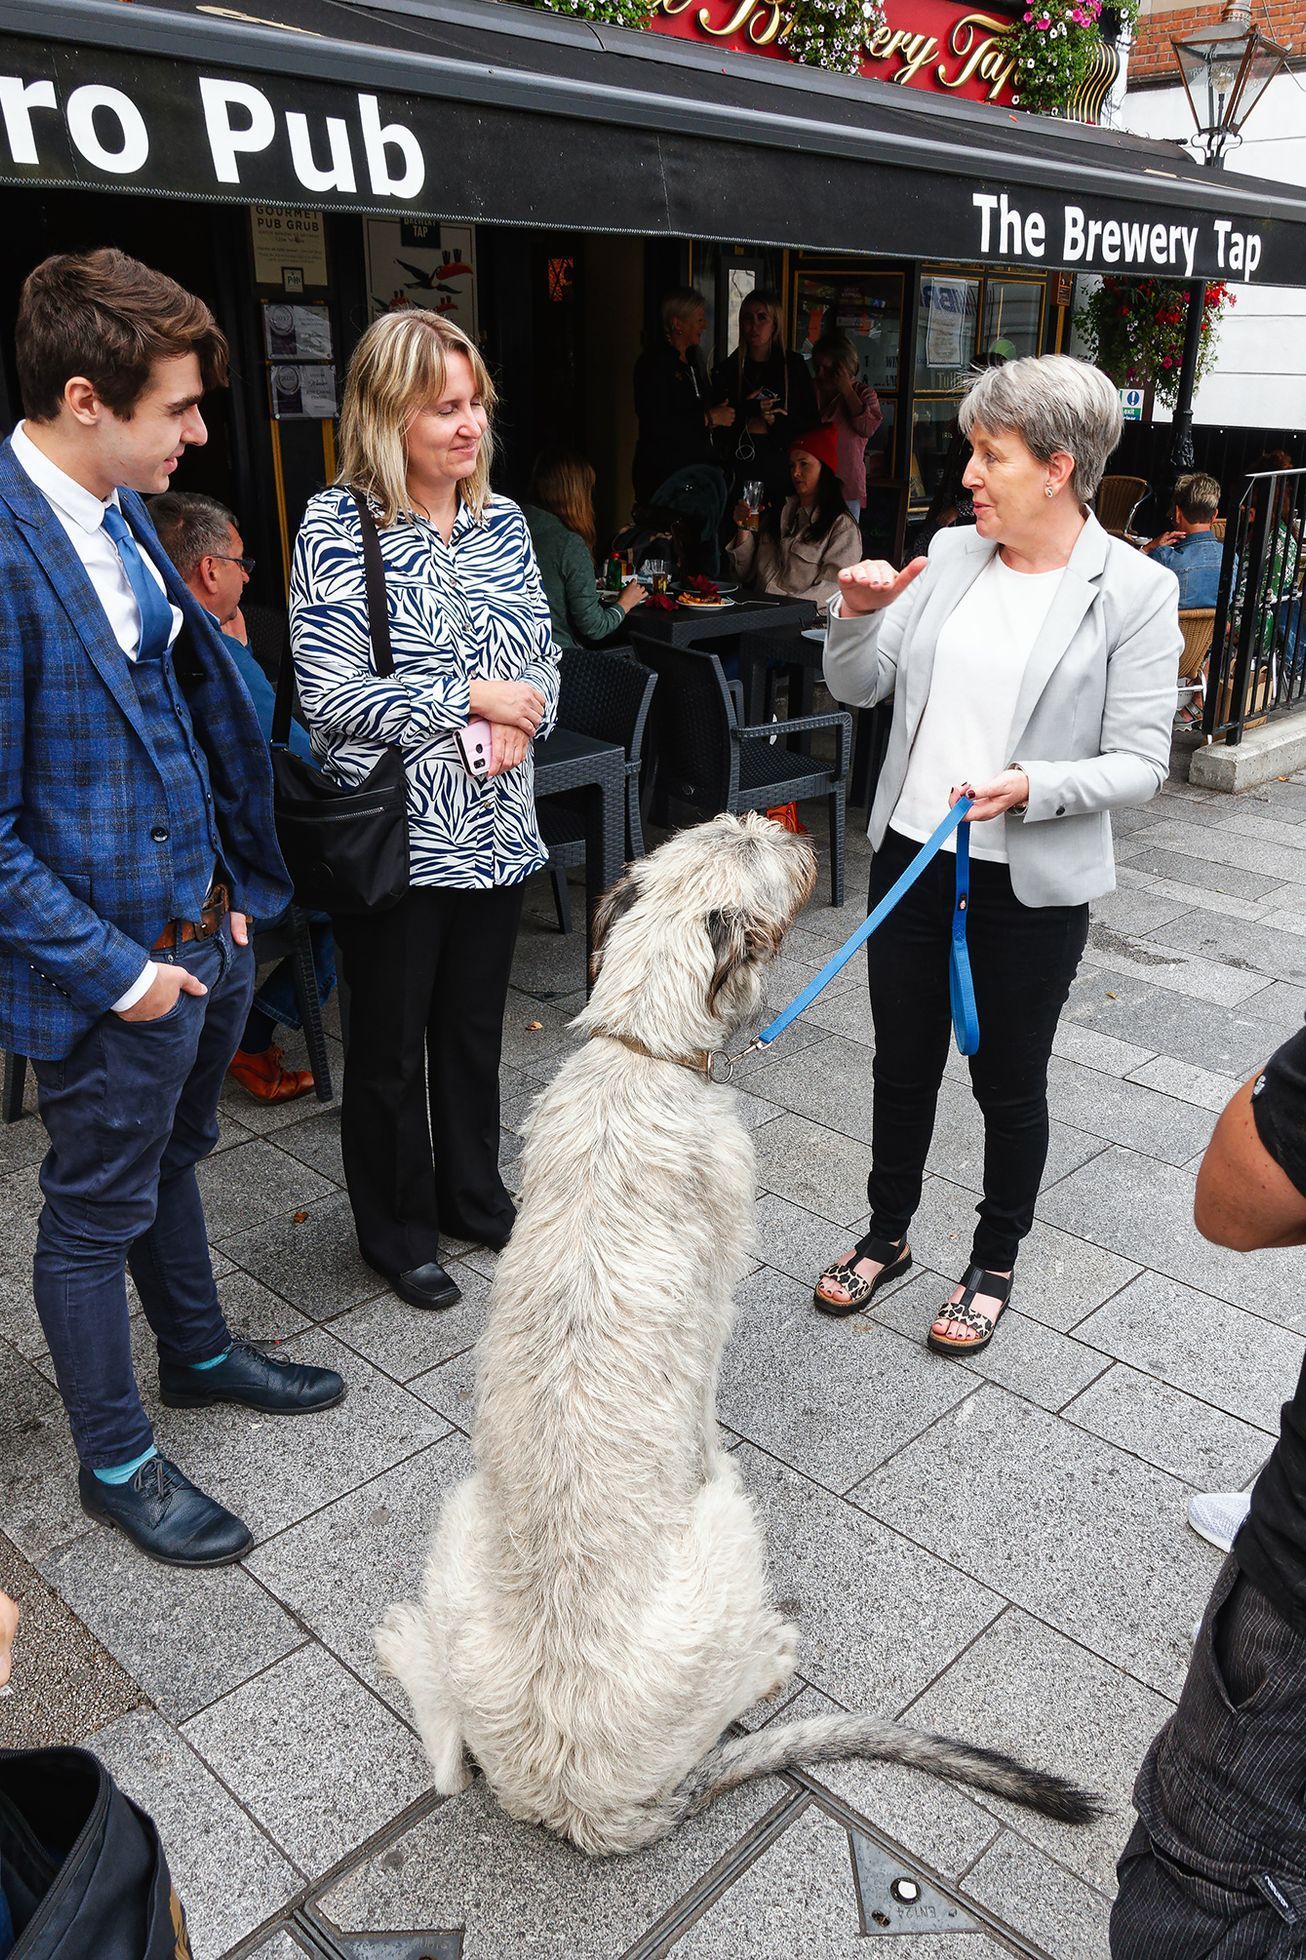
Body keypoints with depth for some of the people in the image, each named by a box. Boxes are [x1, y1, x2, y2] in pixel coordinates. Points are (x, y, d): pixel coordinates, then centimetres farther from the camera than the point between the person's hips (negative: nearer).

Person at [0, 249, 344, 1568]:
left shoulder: (119, 512, 3)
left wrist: (227, 886, 10)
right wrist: (113, 970, -18)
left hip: (201, 927, 8)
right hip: (113, 963, -8)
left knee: (171, 1160, 26)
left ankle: (198, 1353, 49)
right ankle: (115, 1459, 34)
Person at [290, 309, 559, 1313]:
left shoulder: (503, 520, 6)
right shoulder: (339, 526, -11)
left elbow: (543, 653, 12)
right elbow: (329, 693, -16)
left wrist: (519, 724, -9)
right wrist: (471, 696, -17)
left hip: (494, 826, 5)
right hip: (391, 833, -5)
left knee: (475, 1025, 19)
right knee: (390, 1045, 10)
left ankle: (475, 1195, 40)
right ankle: (398, 1232, 30)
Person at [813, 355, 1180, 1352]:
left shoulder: (1135, 590, -10)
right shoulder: (950, 554, 3)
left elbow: (1140, 763, -11)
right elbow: (858, 688, 8)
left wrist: (1035, 787, -26)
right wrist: (858, 615, -11)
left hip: (1032, 880, -4)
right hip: (913, 854, 4)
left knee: (1009, 1081, 11)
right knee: (903, 1063, 16)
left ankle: (995, 1265, 34)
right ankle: (888, 1235, 38)